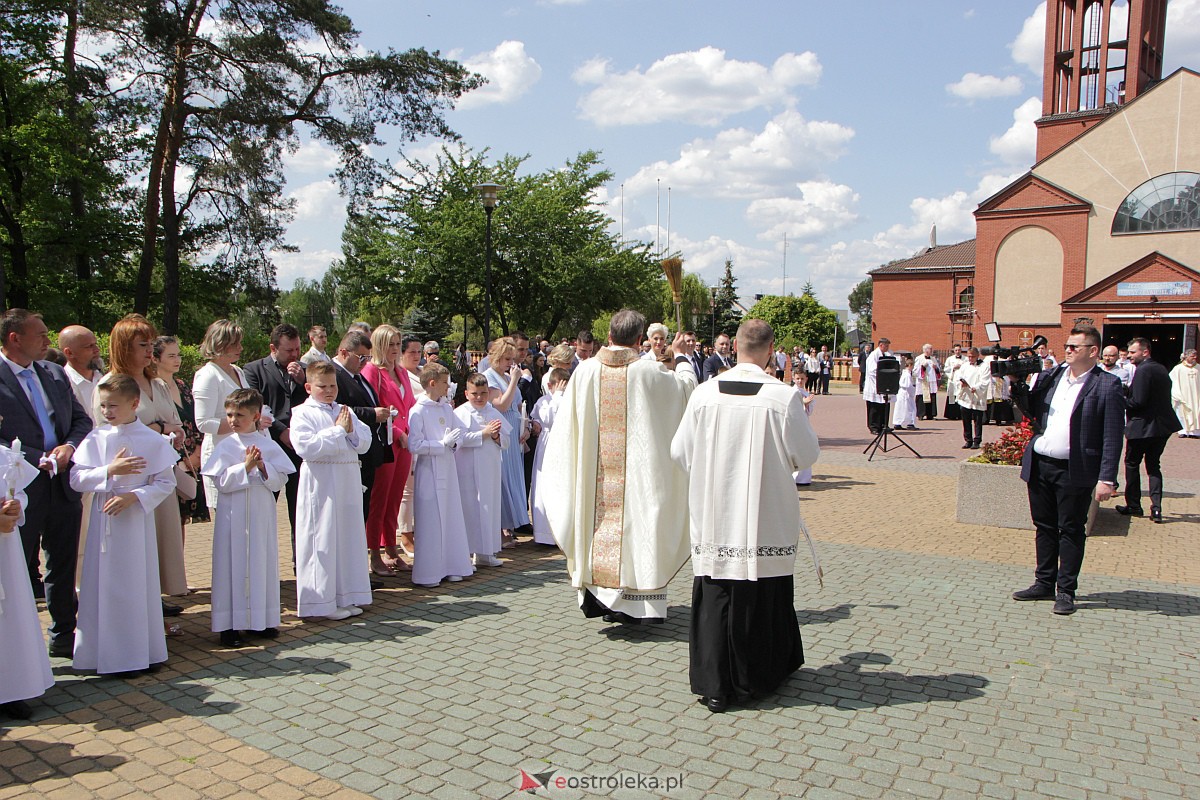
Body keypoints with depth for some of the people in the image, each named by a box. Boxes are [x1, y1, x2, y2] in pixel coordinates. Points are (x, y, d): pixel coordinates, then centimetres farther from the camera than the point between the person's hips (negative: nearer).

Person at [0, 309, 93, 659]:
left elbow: (82, 419, 11)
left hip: (63, 486, 6)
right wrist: (40, 460, -19)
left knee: (64, 568, 16)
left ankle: (64, 636, 29)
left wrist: (69, 446, -7)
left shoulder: (55, 374, 10)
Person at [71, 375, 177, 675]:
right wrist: (110, 470, -15)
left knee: (142, 582, 6)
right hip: (104, 520, 1)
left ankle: (147, 651, 17)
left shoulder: (153, 440, -4)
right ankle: (116, 654, 16)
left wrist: (134, 496, -16)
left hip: (138, 519, -1)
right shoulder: (96, 438, 1)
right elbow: (76, 479, -3)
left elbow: (165, 483, -4)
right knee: (109, 585, 5)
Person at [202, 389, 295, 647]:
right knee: (233, 566, 1)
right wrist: (246, 467, -17)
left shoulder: (269, 446, 3)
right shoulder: (226, 446, -2)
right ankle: (229, 626, 8)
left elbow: (280, 480, 0)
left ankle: (261, 621, 21)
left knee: (262, 563, 9)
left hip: (262, 513, 2)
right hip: (234, 514, -2)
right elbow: (222, 482, -9)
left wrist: (263, 467, -16)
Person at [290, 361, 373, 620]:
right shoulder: (302, 414, -5)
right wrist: (338, 430, -14)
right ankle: (322, 602, 10)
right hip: (320, 484, -6)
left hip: (348, 482, 6)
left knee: (349, 538, 11)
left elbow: (365, 443, 10)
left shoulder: (344, 411, 13)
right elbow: (306, 447, -19)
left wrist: (351, 431, -10)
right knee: (323, 543, -1)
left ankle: (346, 597, 23)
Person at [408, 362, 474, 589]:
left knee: (451, 517, 11)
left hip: (448, 469, 7)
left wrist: (454, 442, -6)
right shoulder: (418, 411, -12)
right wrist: (442, 444, -18)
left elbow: (459, 432, 15)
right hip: (429, 471, -7)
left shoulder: (447, 408, 8)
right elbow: (414, 445, -18)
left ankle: (450, 566, 22)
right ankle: (427, 574, 7)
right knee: (430, 522, -2)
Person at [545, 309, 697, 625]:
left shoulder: (585, 370, -3)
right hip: (637, 467, -2)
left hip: (594, 474, 2)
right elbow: (687, 385, 8)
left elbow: (568, 422, 6)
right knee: (632, 522, 6)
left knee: (596, 520, 13)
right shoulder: (649, 371, -10)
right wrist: (680, 355, 23)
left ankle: (594, 593, 16)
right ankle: (628, 603, 11)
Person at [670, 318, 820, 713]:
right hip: (766, 520, -1)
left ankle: (714, 687, 14)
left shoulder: (704, 393, -6)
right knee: (764, 598, 15)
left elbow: (679, 452, 2)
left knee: (714, 600, 10)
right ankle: (760, 676, 31)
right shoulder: (785, 396, -12)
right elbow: (807, 455, -4)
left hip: (713, 517, 1)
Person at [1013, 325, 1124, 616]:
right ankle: (1044, 584, 25)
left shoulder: (1107, 385, -6)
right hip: (1039, 465, 5)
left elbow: (1113, 437, -10)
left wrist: (1106, 479, -15)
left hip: (1075, 471, -5)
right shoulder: (1050, 376, 9)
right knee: (1044, 527, 14)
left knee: (1071, 531, 5)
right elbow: (1030, 411, 10)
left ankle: (1066, 591, 15)